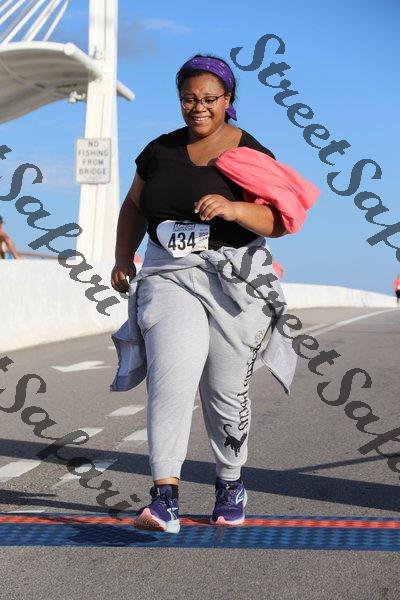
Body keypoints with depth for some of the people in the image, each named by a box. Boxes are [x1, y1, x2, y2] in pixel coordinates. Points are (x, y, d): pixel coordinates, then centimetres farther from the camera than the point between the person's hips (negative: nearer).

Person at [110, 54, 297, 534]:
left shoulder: (252, 154, 0)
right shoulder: (160, 150, 10)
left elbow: (278, 222, -8)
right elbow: (134, 207, 23)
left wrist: (234, 209, -27)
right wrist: (123, 258, 9)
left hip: (233, 282, -1)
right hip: (167, 277, 1)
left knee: (227, 392, 6)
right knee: (172, 379, -18)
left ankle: (230, 484, 28)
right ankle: (165, 498, -22)